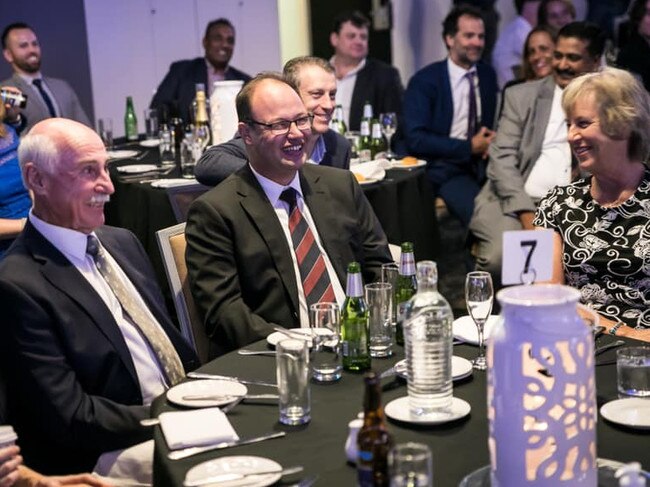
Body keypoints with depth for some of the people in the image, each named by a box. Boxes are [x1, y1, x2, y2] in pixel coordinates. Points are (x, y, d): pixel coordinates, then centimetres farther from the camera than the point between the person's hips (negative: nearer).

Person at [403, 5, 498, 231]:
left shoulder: (488, 75, 13)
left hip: (486, 163, 5)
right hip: (448, 169, -5)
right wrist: (469, 147, -13)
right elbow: (416, 139, -10)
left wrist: (494, 142, -3)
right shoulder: (424, 81, -3)